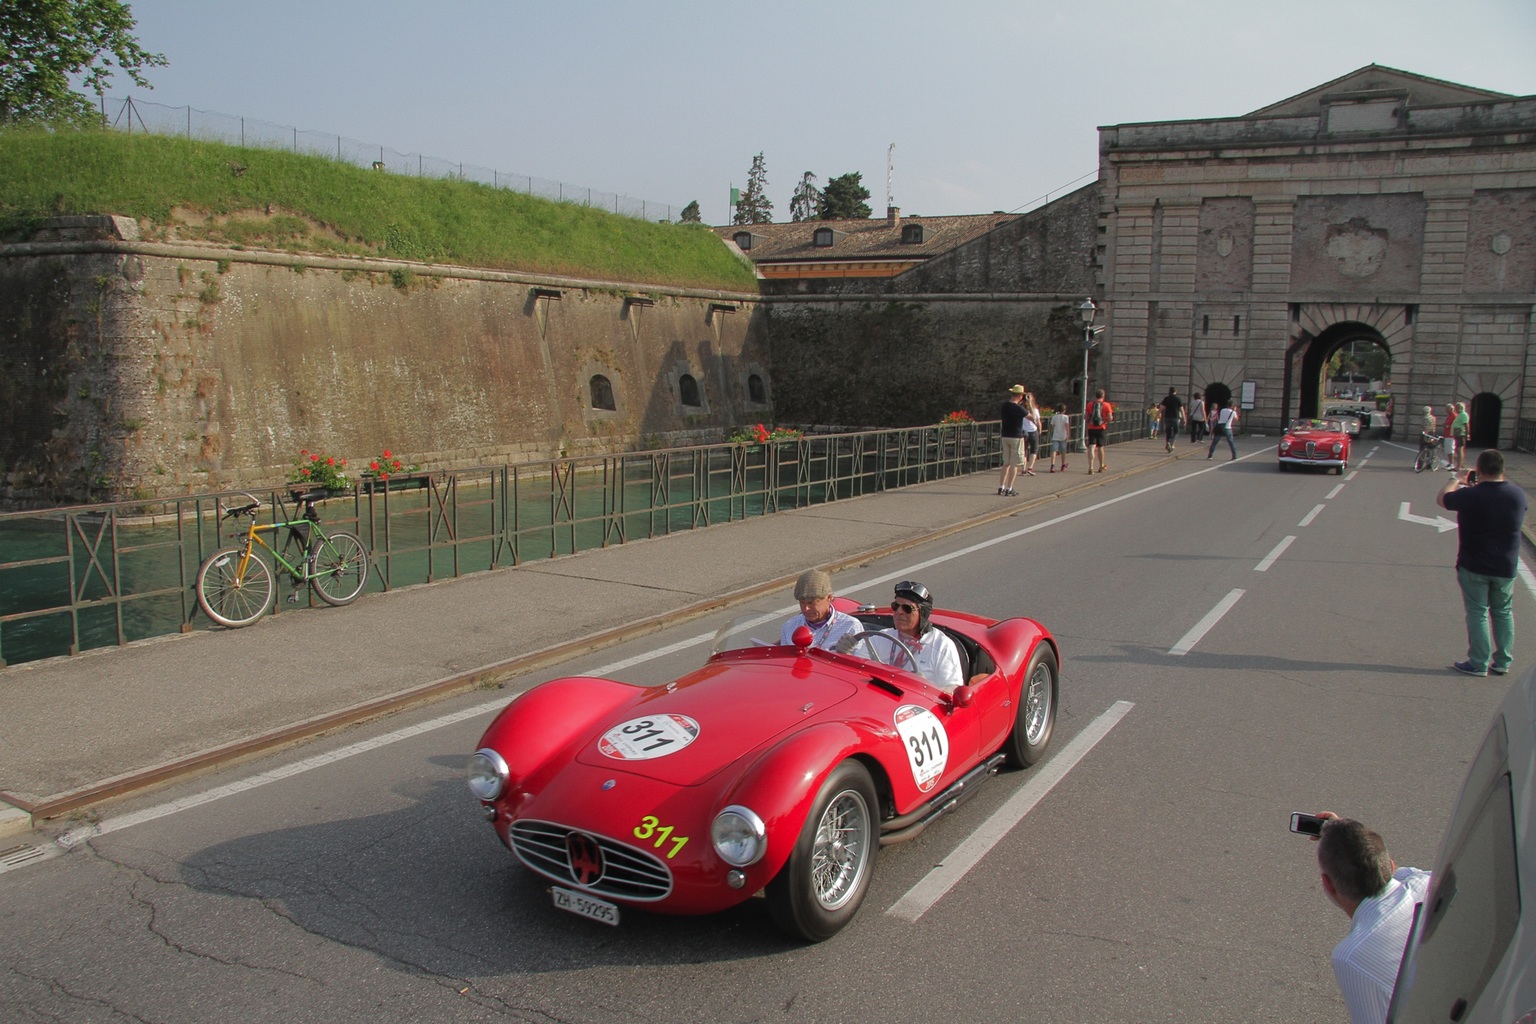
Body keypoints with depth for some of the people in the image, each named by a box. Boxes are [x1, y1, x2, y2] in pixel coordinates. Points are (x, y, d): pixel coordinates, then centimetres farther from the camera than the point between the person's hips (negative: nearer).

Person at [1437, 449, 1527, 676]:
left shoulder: (1471, 495, -21)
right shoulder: (1518, 495, -6)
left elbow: (1442, 499, -5)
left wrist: (1456, 480, 11)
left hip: (1474, 567, -4)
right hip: (1506, 567, 4)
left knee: (1477, 614, 5)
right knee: (1504, 613, 17)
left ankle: (1478, 664, 8)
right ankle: (1503, 662, 23)